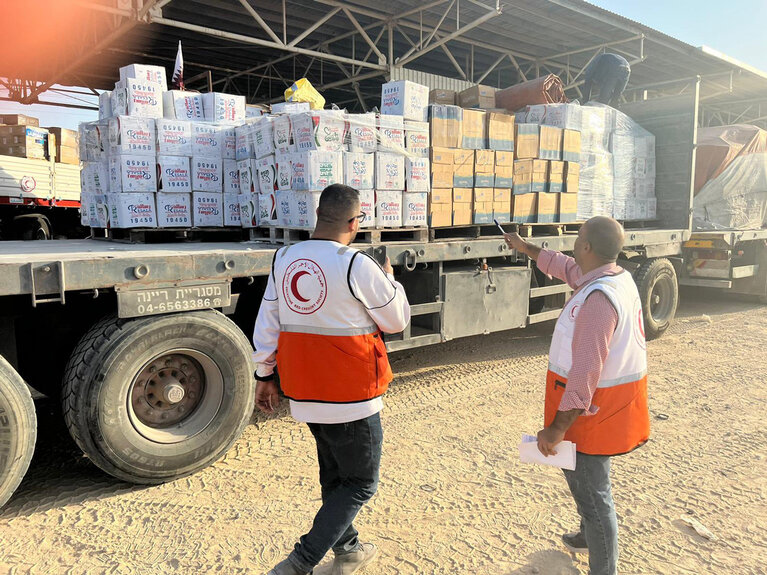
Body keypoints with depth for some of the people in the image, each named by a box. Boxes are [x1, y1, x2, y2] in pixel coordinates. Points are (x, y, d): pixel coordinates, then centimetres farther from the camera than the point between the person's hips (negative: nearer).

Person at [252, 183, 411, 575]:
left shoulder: (283, 260, 0)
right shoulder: (356, 265, -19)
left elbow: (266, 327, 5)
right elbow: (397, 321, -6)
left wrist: (264, 376, 15)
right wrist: (390, 280, 12)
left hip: (305, 395, 7)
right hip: (351, 397, -6)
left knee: (334, 476, 25)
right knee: (360, 484, 12)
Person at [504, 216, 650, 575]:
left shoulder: (598, 298, -28)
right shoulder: (618, 277, 3)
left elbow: (585, 373, -30)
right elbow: (565, 267, 23)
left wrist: (558, 427, -25)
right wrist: (525, 248, 33)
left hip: (593, 407, -11)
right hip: (612, 396, 11)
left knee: (591, 489, 3)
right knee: (577, 469, 29)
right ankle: (590, 535, 51)